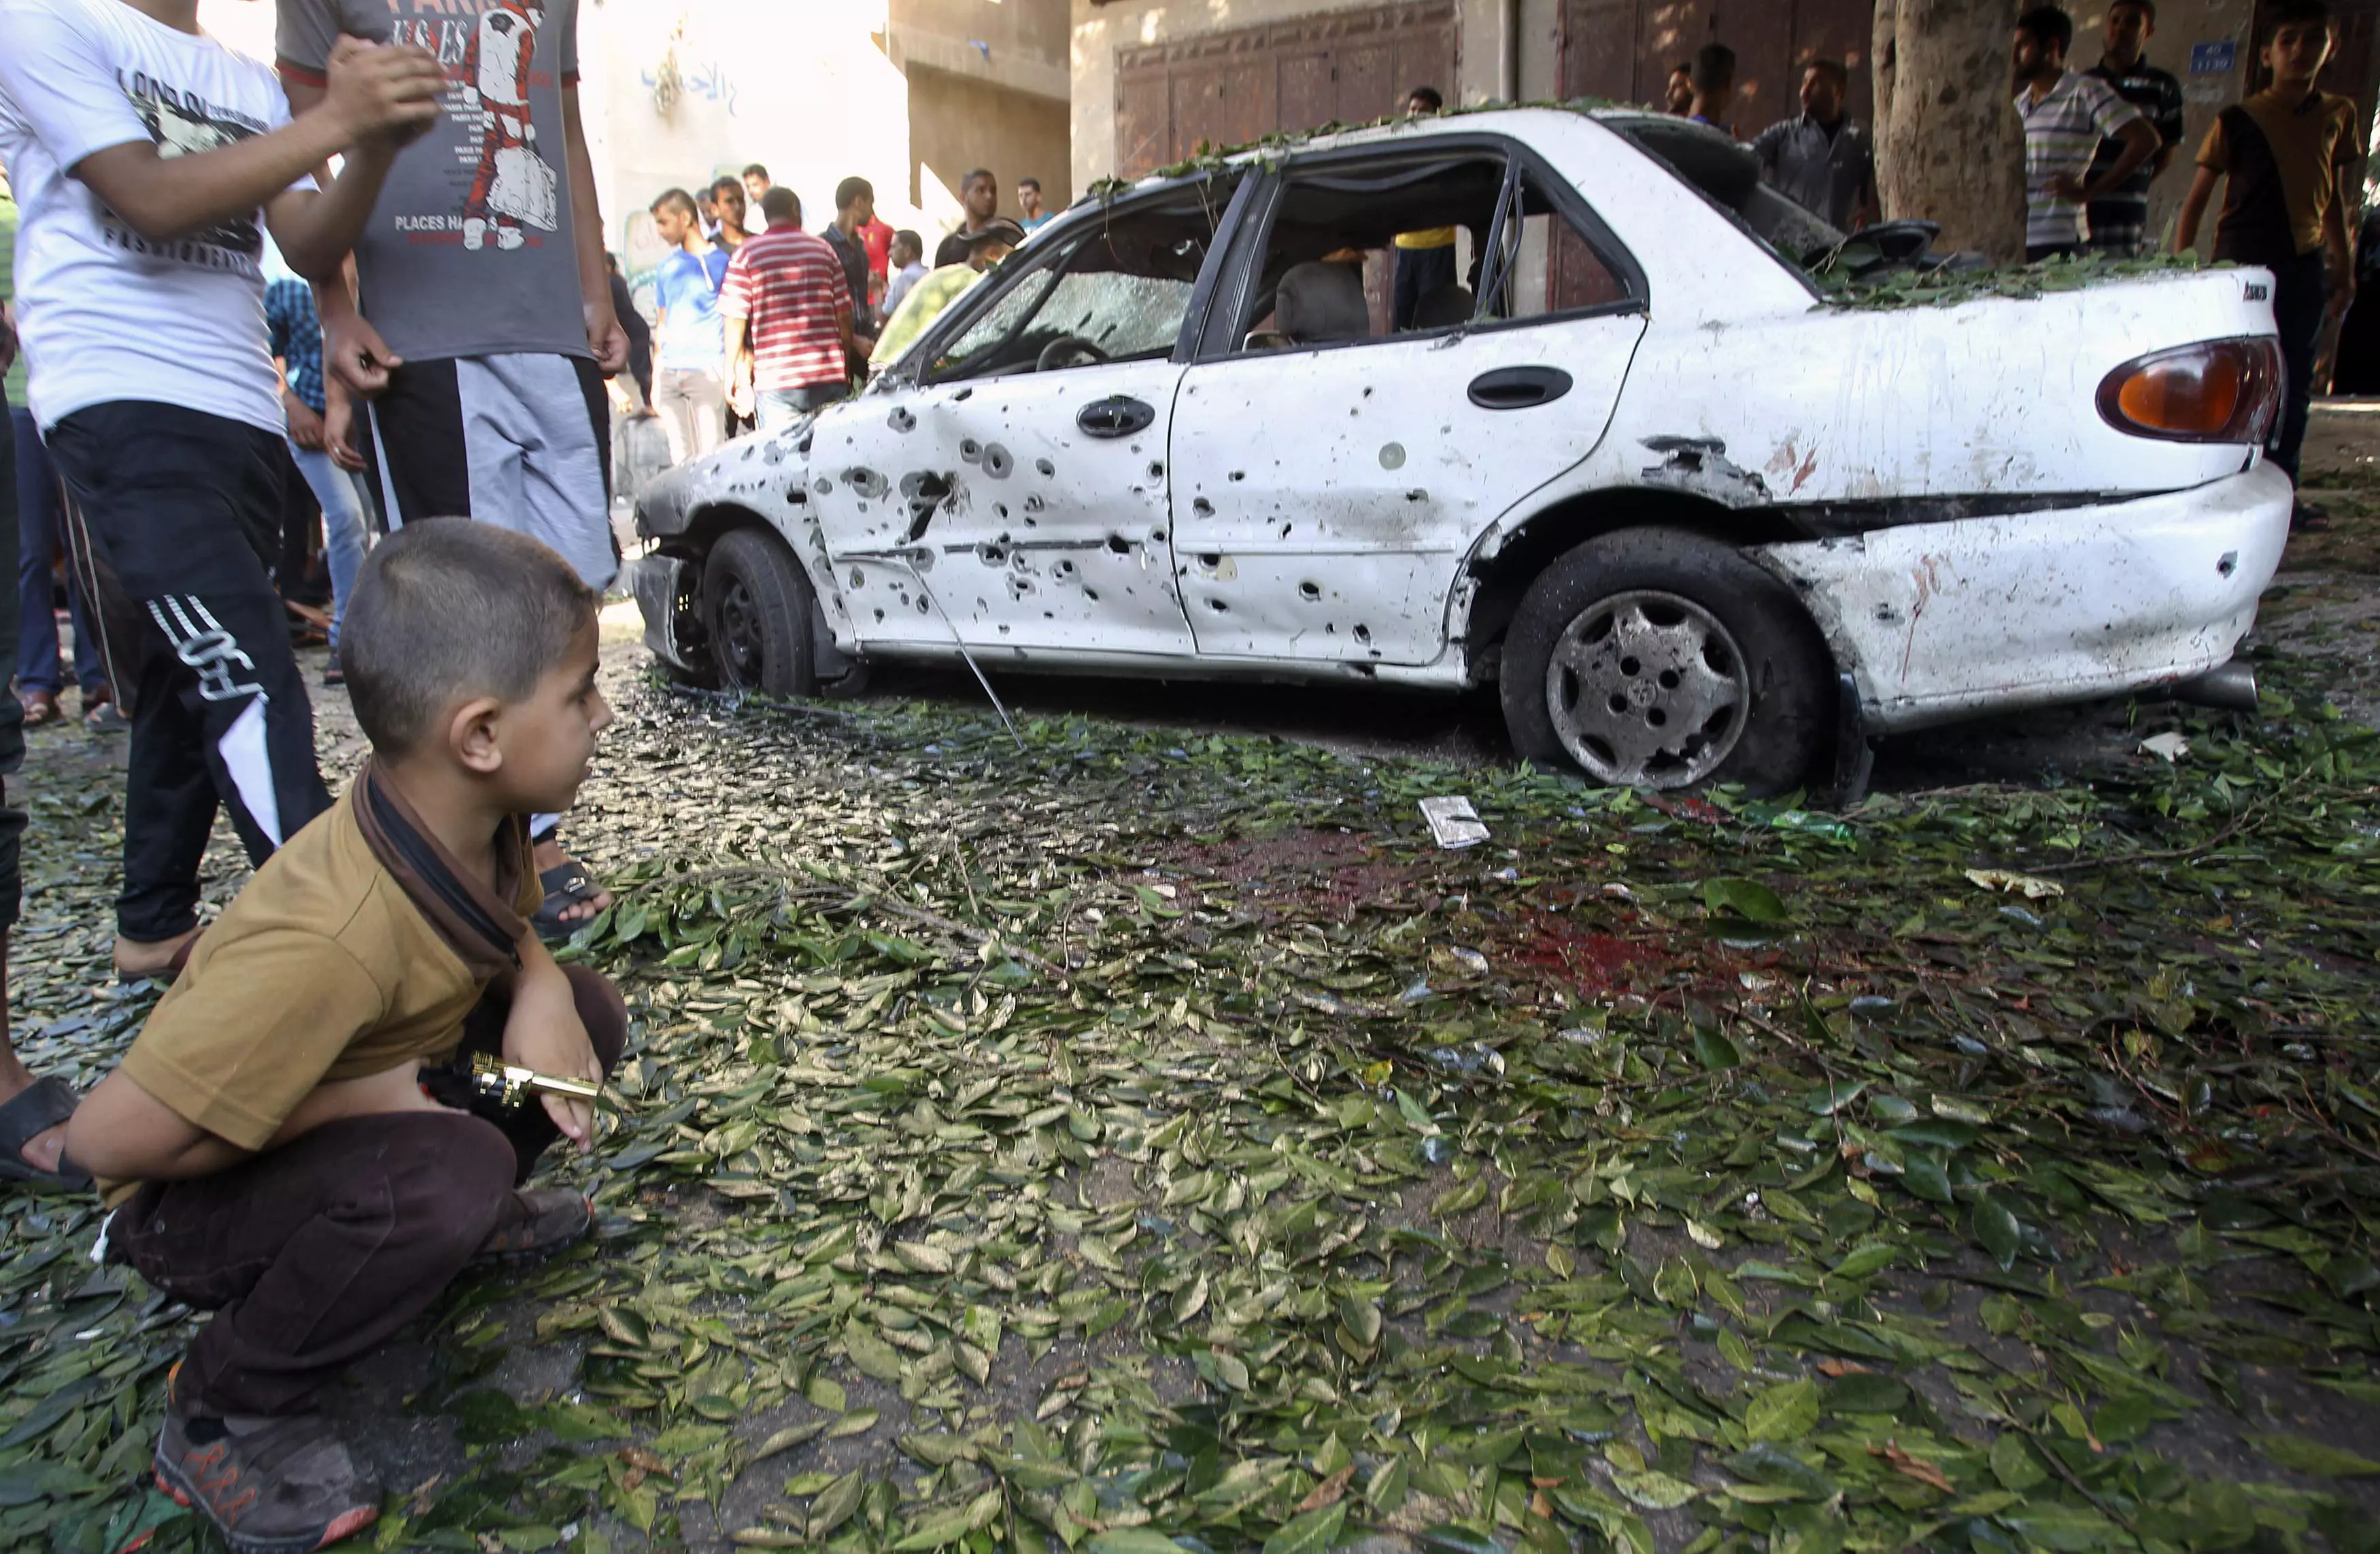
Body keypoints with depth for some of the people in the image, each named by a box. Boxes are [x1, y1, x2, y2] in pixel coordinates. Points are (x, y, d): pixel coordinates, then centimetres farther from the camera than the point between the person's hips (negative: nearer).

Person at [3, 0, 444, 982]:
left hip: (243, 415, 7)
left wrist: (376, 145, -11)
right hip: (120, 409, -7)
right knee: (247, 681, -18)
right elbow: (153, 201, -12)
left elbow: (310, 248, 7)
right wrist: (333, 121, -16)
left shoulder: (251, 85, 19)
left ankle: (153, 931, 22)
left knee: (191, 682, 11)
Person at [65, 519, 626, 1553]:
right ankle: (227, 1414, -9)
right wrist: (355, 1099, -25)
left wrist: (541, 988, -17)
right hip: (194, 1198, -7)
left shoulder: (474, 815, -16)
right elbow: (108, 1138, -34)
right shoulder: (333, 941, -39)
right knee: (450, 1169, -35)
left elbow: (509, 924, 6)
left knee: (586, 1013, -8)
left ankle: (457, 1215, 15)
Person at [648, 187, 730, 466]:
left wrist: (733, 374, -7)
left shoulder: (720, 261, 2)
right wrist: (655, 382, 16)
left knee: (711, 455, -9)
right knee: (680, 459, 3)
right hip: (670, 373, 5)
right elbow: (662, 325, 20)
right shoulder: (666, 268, 17)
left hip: (707, 371, -5)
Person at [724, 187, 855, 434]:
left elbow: (735, 321, -2)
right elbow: (844, 315, 8)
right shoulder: (823, 249, 9)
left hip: (774, 381, -2)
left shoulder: (746, 255, 2)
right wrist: (845, 368, 19)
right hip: (830, 377, 2)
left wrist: (734, 374, 7)